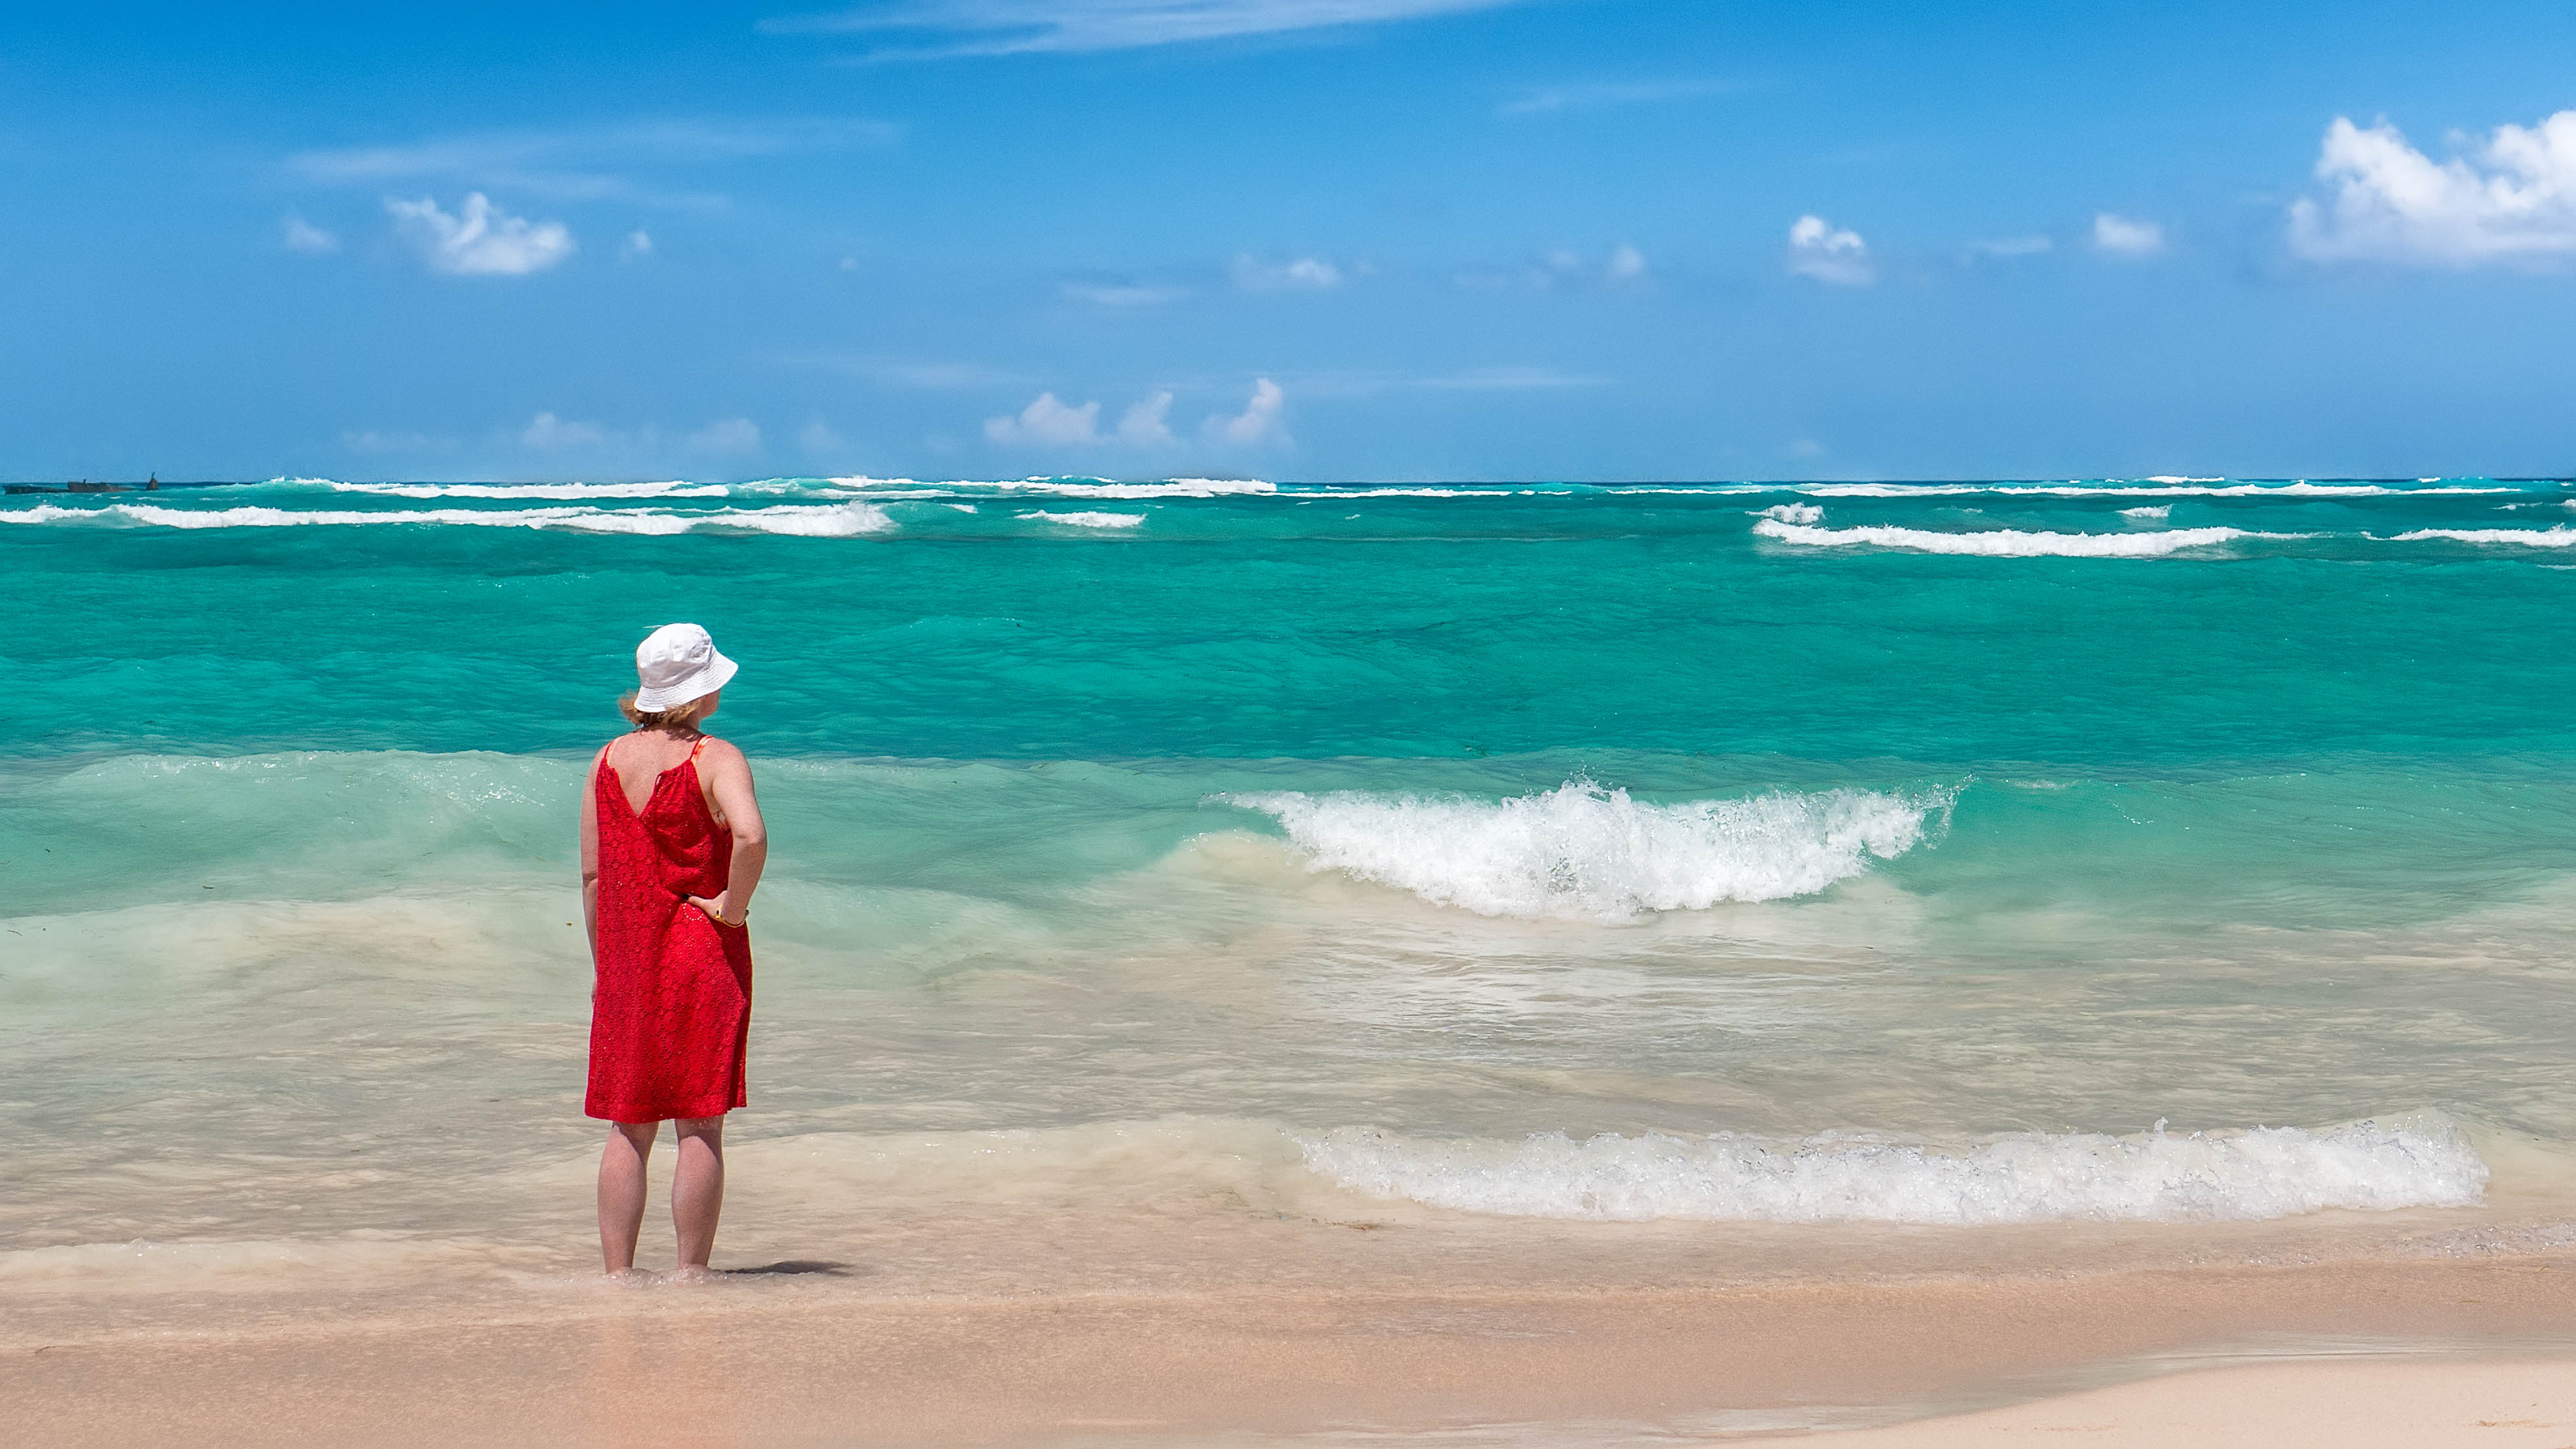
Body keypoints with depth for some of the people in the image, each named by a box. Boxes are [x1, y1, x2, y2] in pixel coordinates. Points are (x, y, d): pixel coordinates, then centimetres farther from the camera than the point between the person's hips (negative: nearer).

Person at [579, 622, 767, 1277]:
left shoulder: (609, 760, 4)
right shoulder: (716, 759, -11)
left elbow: (592, 874, 4)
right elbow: (751, 836, -31)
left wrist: (604, 965, 12)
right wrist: (732, 906, -16)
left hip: (627, 960, 4)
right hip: (703, 957, -4)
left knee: (628, 1129, 11)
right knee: (701, 1126, 3)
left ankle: (617, 1273, 12)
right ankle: (690, 1273, 4)